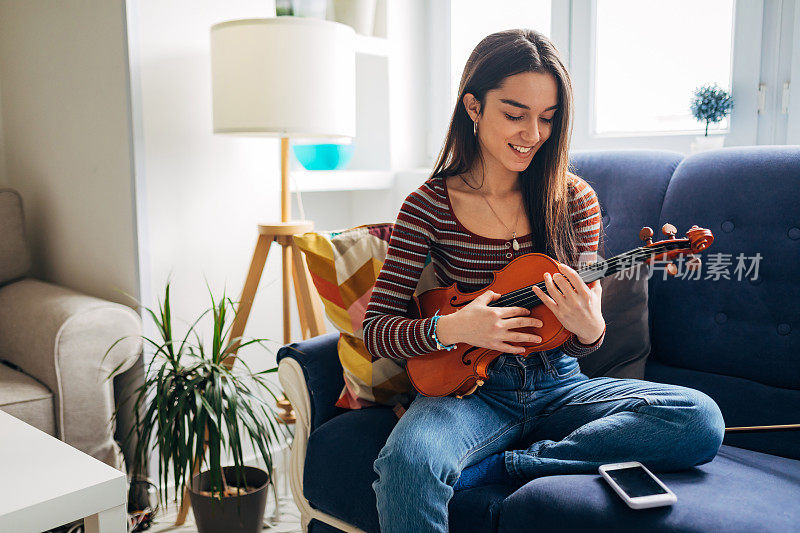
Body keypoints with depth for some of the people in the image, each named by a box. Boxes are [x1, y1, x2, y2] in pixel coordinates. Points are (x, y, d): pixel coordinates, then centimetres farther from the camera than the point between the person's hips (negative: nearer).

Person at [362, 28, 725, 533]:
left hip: (557, 385, 4)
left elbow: (581, 342, 4)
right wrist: (448, 328, -24)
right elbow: (376, 328, -5)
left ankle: (495, 466, -17)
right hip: (470, 388, -4)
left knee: (701, 420, -21)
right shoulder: (429, 206, -5)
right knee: (407, 460, -37)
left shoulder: (574, 200, 1)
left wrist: (589, 328, -21)